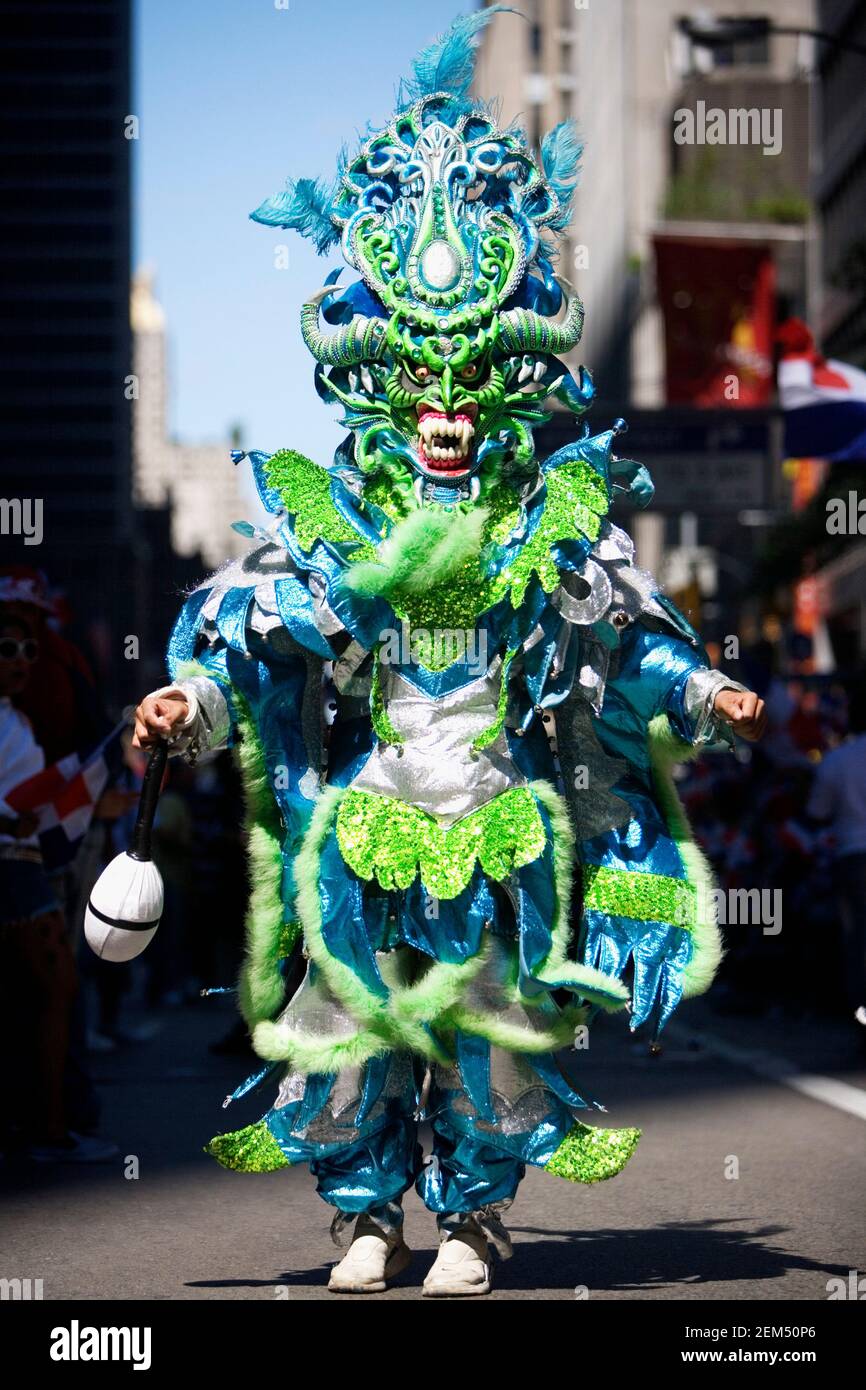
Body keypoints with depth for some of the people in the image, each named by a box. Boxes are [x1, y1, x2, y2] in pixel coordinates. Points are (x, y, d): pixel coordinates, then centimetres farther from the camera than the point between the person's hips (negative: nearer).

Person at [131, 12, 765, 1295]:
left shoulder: (562, 515, 2)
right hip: (364, 817, 0)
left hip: (505, 825, 0)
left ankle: (472, 1215, 20)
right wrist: (192, 697, -18)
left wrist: (701, 695, -4)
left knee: (490, 1017, 5)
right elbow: (245, 626, -3)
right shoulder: (322, 514, -1)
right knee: (352, 1014, 5)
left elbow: (633, 638, 9)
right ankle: (366, 1213, 21)